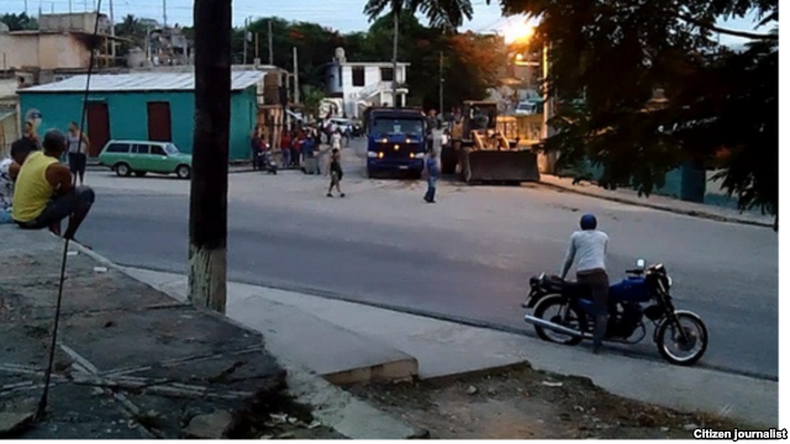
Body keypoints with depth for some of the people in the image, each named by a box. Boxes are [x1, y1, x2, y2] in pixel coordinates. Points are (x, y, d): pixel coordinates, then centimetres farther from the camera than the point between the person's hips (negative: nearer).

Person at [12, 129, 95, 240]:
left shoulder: (32, 155, 5)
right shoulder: (60, 169, -15)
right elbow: (69, 193, 2)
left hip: (18, 217, 8)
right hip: (34, 219, -8)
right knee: (86, 193, -6)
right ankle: (68, 237, 2)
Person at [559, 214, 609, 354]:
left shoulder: (575, 236, 19)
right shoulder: (603, 236, 22)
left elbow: (569, 259, 20)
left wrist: (562, 276, 29)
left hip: (581, 275, 2)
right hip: (598, 273, -2)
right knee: (602, 310, -6)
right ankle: (597, 342, -21)